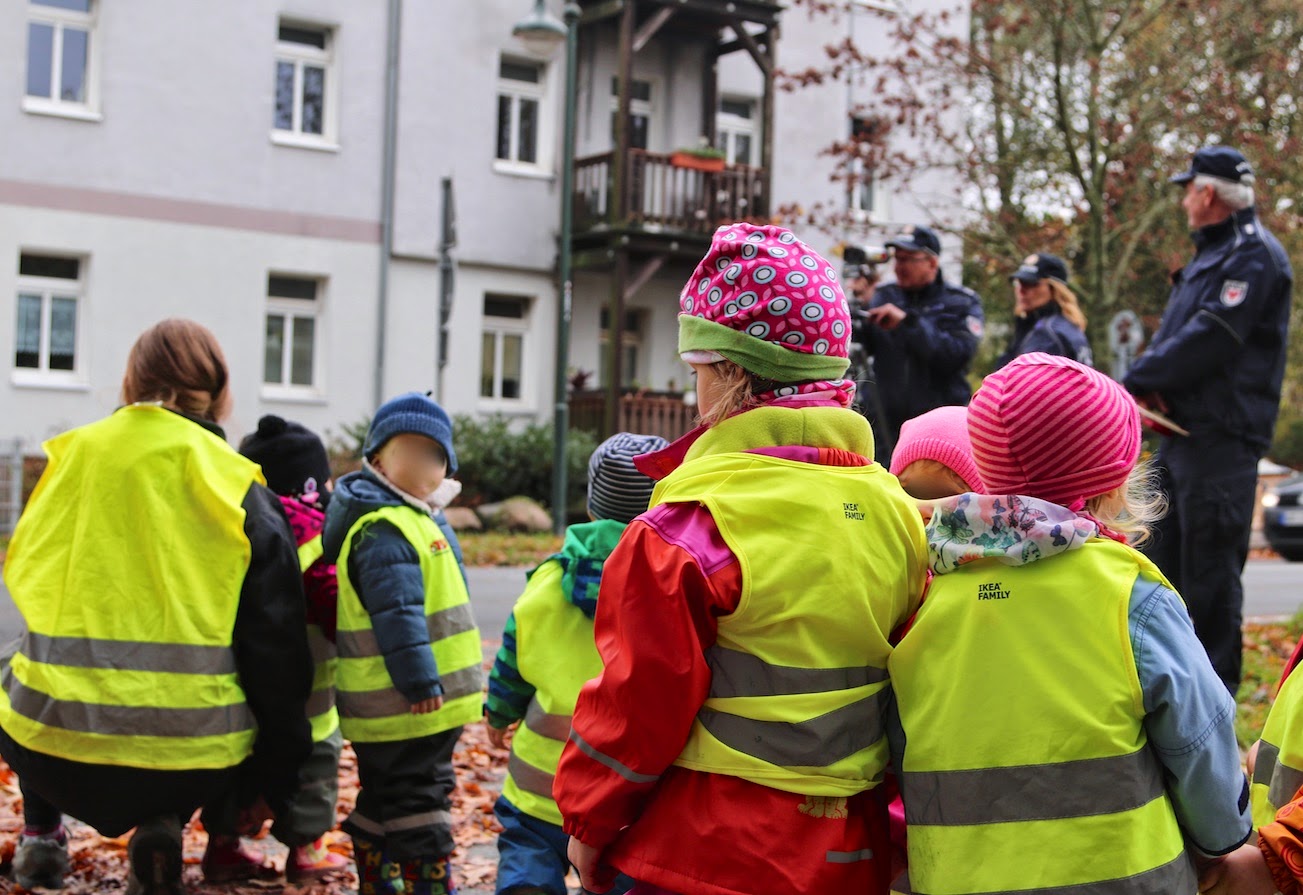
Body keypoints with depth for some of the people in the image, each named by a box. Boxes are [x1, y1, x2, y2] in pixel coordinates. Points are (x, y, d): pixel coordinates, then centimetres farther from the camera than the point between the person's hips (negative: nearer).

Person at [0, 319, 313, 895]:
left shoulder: (74, 457, 4)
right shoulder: (239, 492, -1)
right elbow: (274, 646, 1)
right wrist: (275, 778, 11)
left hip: (55, 746, 2)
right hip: (188, 752, -2)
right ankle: (161, 826, 10)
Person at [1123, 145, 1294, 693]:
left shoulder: (1254, 256, -11)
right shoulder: (1209, 256, 20)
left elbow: (1210, 340, -20)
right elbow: (1173, 336, 15)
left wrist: (1138, 380, -14)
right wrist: (1151, 382, -6)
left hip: (1222, 437, -10)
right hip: (1183, 431, 10)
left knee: (1211, 565, -6)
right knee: (1164, 554, 15)